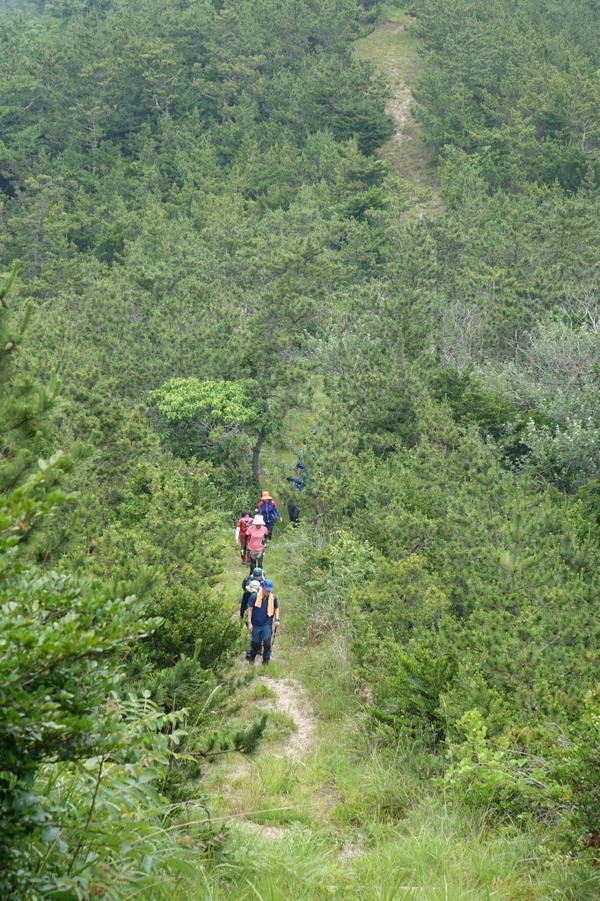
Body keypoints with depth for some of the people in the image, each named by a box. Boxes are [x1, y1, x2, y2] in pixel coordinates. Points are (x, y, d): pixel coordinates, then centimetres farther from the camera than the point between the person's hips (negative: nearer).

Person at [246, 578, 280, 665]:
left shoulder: (273, 597, -5)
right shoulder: (255, 596, -12)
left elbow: (276, 608, 11)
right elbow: (250, 609, -7)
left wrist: (277, 619, 0)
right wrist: (249, 623, -10)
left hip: (267, 625, 1)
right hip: (256, 624, -1)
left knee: (267, 644, -7)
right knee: (256, 643, 14)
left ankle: (265, 662, 4)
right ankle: (251, 659, 38)